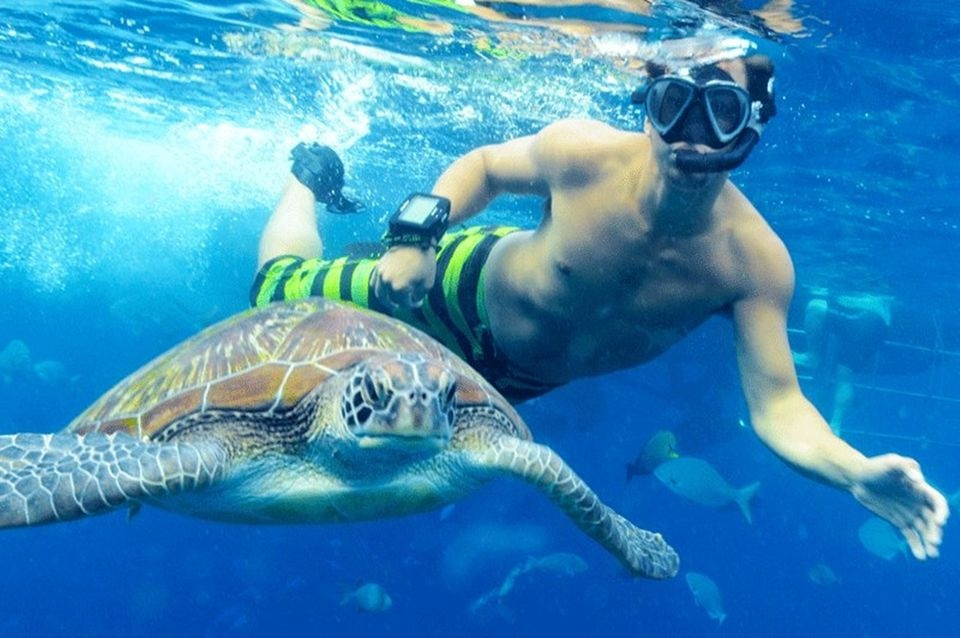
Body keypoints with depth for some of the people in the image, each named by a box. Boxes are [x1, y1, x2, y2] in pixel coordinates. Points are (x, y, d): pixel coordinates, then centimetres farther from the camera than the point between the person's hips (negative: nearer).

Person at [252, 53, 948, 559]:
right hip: (465, 287, -2)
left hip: (526, 377, 3)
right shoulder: (582, 152, -31)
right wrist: (417, 232, -27)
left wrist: (858, 473, -48)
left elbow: (777, 404, -29)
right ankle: (314, 176, 40)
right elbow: (483, 166, -11)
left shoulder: (755, 260, -30)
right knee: (278, 287, 7)